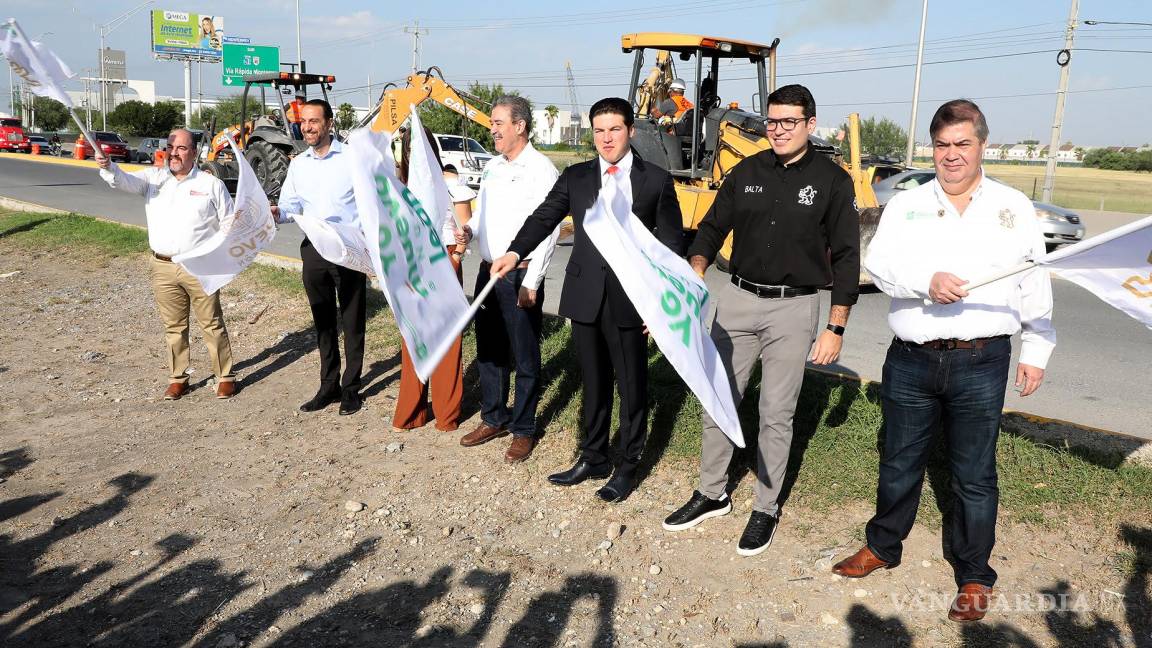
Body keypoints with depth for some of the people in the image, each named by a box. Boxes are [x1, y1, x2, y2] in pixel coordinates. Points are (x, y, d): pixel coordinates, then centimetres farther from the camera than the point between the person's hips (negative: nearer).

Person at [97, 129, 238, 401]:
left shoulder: (211, 184, 2)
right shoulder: (153, 178, 6)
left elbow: (229, 224, 5)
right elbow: (125, 181, -12)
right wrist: (108, 166, -33)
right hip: (163, 267, 3)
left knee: (212, 324, 2)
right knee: (173, 327, 11)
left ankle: (225, 377, 13)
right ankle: (178, 378, 23)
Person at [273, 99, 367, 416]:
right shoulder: (298, 165, 9)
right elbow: (291, 205, 10)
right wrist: (278, 213, -12)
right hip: (314, 250, 5)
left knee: (352, 321, 4)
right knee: (323, 322, 13)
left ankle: (351, 388, 15)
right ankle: (329, 385, 24)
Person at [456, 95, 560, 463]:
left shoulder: (540, 170, -12)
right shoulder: (492, 167, 12)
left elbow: (547, 231, -16)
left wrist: (531, 282, -19)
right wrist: (469, 230, -2)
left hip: (521, 276, -8)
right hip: (488, 271, 8)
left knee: (524, 357, 4)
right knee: (488, 350, 17)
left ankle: (523, 430, 18)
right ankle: (493, 419, 33)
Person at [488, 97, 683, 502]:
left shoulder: (656, 181, 0)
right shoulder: (575, 177, 7)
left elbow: (669, 245, 0)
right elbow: (544, 217, -3)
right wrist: (515, 253, -22)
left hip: (631, 299, -2)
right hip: (585, 297, 3)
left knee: (632, 387, 7)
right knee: (594, 384, 15)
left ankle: (628, 466, 24)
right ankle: (594, 458, 31)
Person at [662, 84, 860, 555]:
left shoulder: (832, 181, -3)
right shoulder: (747, 172, 6)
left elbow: (845, 258, -3)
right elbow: (713, 227, 8)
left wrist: (836, 328, -7)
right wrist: (695, 270, -13)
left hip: (793, 308, -3)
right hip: (737, 299, 4)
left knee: (776, 414, 5)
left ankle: (765, 509, 21)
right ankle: (712, 494, 26)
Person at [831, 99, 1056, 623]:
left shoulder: (1014, 207, 7)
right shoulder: (906, 204, 7)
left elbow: (1034, 286, 9)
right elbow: (879, 262, -7)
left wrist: (1036, 351, 7)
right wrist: (926, 280, -24)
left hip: (981, 364, -1)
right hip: (911, 362, 1)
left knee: (974, 475, 8)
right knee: (899, 463, 15)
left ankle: (974, 578, 25)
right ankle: (883, 546, 35)